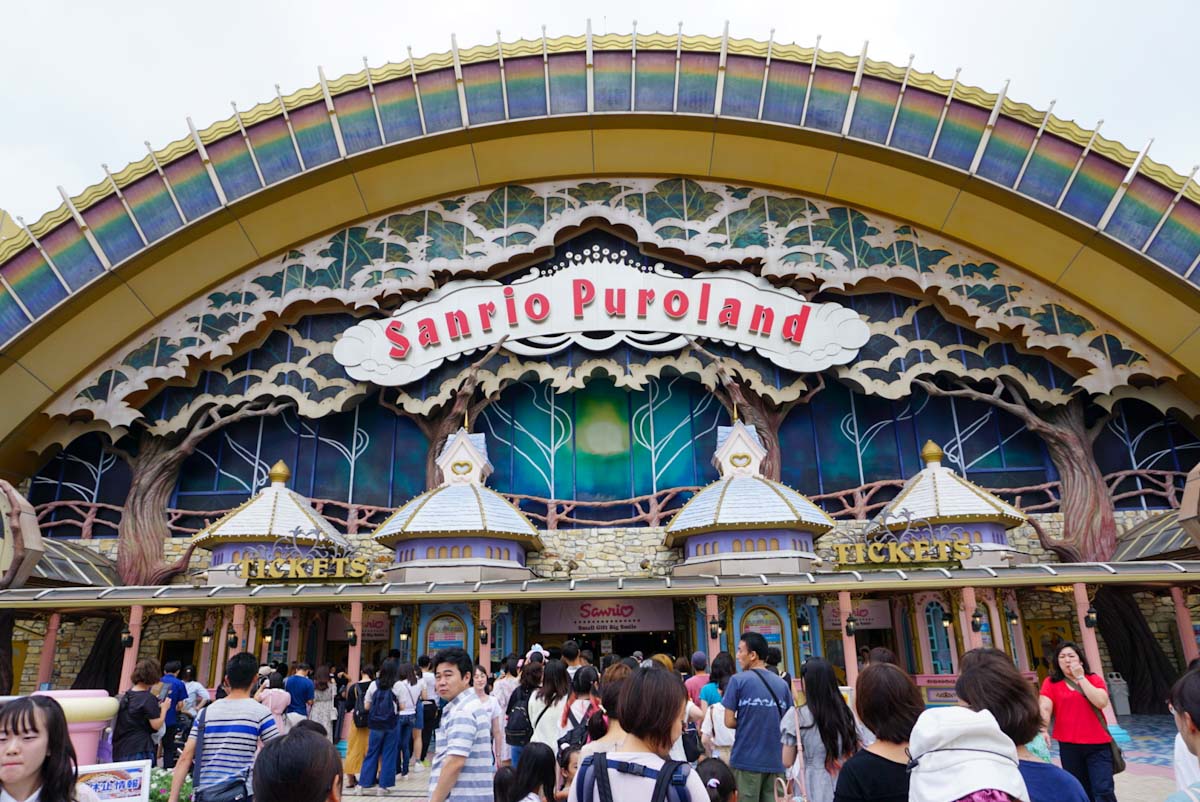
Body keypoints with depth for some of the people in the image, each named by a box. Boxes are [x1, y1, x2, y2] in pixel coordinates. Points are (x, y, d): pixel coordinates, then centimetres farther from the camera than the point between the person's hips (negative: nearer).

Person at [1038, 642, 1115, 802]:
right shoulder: (1051, 683, 0)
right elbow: (1045, 708, -11)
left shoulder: (1094, 679, 4)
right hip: (1068, 746, 0)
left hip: (1098, 744, 0)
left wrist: (1080, 678, -12)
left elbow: (1101, 702, -14)